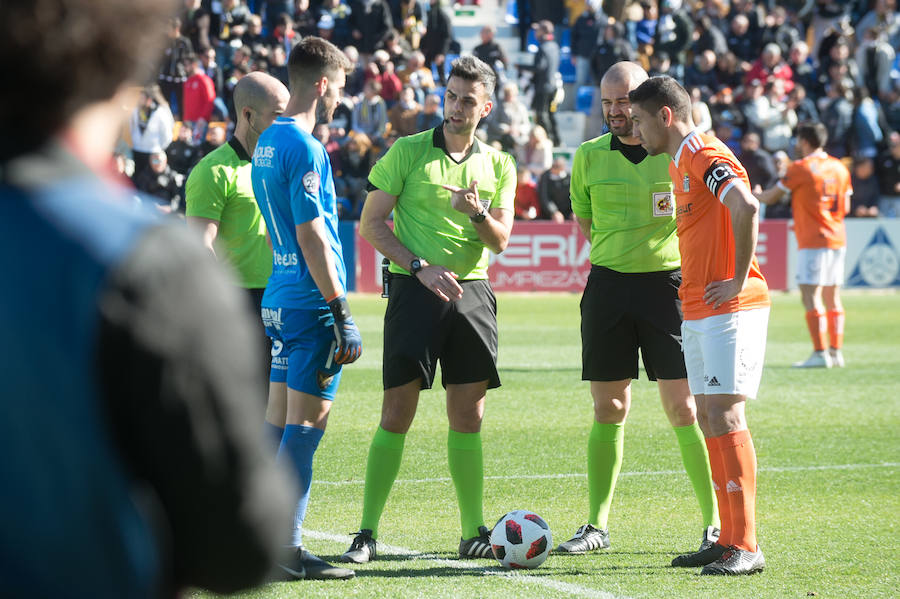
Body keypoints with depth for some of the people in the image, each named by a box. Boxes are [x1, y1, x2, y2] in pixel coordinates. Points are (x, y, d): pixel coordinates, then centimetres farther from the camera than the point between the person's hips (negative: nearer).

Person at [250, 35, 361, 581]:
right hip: (311, 302, -9)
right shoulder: (305, 147, -15)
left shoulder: (268, 142, 14)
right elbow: (311, 235, -18)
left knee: (278, 420, 12)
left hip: (278, 299, 9)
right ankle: (288, 548, -7)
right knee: (307, 423, -7)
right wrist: (342, 312, -16)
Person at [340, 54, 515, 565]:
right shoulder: (409, 151, 1)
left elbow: (500, 241, 6)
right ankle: (367, 532, -3)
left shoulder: (498, 165, 11)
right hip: (415, 291, -3)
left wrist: (477, 212, -15)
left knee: (468, 417, 6)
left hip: (472, 291, 3)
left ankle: (474, 532, 13)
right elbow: (372, 223, 0)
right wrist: (421, 266, -11)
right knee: (398, 412, -7)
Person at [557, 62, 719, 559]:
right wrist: (618, 255, 8)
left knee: (684, 408, -5)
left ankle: (716, 523, 1)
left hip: (668, 283, -3)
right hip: (608, 285, 3)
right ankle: (597, 525, 11)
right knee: (608, 409, 5)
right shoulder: (589, 156, 6)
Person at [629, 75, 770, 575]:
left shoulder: (706, 156, -13)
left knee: (725, 415, -12)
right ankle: (729, 540, 13)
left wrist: (738, 280, -23)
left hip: (729, 309, -10)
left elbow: (746, 207, -29)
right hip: (697, 312, 10)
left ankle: (746, 546, -12)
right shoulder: (680, 163, 18)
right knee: (709, 418, 9)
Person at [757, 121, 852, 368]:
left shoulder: (800, 168, -9)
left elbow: (772, 197, -1)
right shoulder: (839, 168, 10)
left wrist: (754, 196, 20)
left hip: (813, 241, -7)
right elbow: (845, 208, 15)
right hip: (837, 239, 7)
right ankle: (836, 352, 9)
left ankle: (820, 353, -13)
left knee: (811, 296, -7)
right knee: (832, 297, 10)